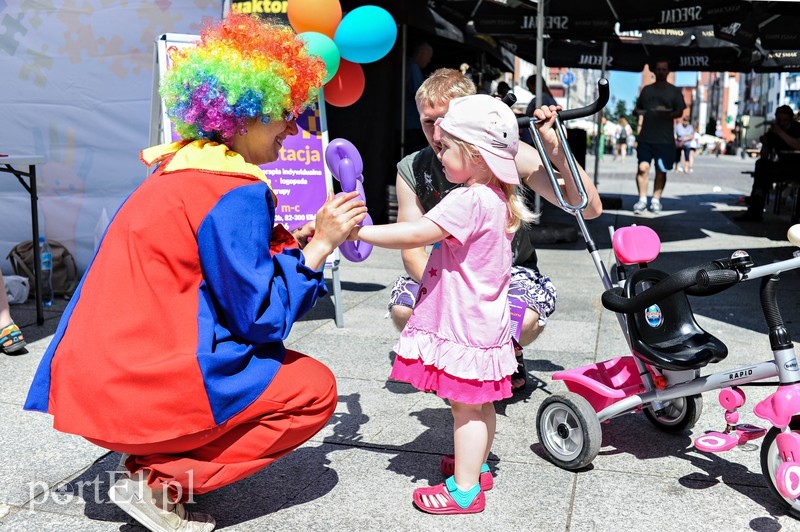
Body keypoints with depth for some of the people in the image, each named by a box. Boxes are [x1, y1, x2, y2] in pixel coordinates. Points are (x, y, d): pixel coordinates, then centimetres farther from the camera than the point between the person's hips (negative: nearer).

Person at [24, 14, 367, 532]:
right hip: (142, 387, -9)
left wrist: (296, 239, 16)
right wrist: (319, 246, -7)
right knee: (315, 388, 2)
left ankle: (154, 459, 13)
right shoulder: (237, 193, -16)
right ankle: (162, 482, -3)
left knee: (270, 358, 25)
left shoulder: (183, 169, 12)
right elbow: (260, 318, -15)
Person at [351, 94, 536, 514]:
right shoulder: (498, 199, 8)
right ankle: (475, 467, 37)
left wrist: (358, 232, -21)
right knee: (478, 403, 21)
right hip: (482, 321, 10)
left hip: (465, 324, -10)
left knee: (466, 406, 0)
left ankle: (465, 489, 12)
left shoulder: (469, 200, -23)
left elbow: (416, 235, -27)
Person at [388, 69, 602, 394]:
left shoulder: (510, 156, -16)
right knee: (403, 309, -27)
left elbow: (589, 209, -19)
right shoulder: (412, 171, -11)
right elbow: (413, 251, -12)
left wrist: (554, 149, -33)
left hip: (511, 271, -2)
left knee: (524, 320, -34)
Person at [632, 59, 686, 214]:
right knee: (643, 167, -9)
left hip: (664, 138, -1)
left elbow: (680, 112, 1)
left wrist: (668, 114, -21)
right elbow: (639, 109, 21)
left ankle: (656, 200, 12)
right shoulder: (647, 89, 16)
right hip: (645, 137, 1)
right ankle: (642, 199, -2)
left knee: (661, 170, 3)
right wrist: (639, 126, -1)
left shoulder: (674, 91, 7)